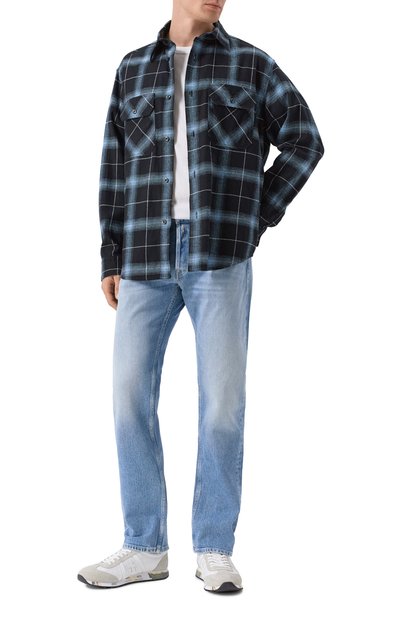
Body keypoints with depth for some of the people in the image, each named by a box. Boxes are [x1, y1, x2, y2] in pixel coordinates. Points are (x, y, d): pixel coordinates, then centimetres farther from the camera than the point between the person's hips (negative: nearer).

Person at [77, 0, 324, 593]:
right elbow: (115, 169, 12)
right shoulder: (132, 69, 15)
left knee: (223, 398, -5)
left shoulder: (251, 65, 8)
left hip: (220, 255, -2)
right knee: (131, 394, -2)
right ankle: (144, 549, 9)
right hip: (147, 254, 2)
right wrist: (111, 260, 5)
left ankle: (214, 550, 7)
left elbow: (304, 142, 9)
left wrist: (257, 217, 1)